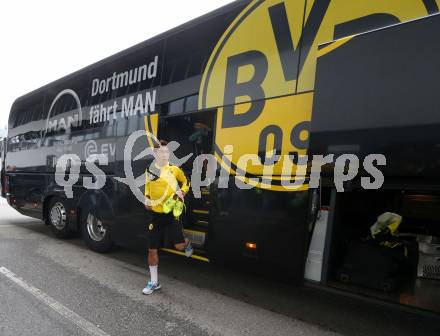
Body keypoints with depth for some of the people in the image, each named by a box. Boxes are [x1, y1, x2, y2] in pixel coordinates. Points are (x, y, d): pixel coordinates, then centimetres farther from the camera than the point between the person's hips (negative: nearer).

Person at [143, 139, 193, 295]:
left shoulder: (174, 169, -5)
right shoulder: (149, 170, 5)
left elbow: (185, 182, 10)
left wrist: (182, 192, -8)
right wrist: (147, 199, 7)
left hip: (172, 212, -3)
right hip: (156, 214, 3)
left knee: (179, 246, -9)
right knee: (152, 249, 6)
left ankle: (187, 243, 31)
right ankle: (154, 282, 24)